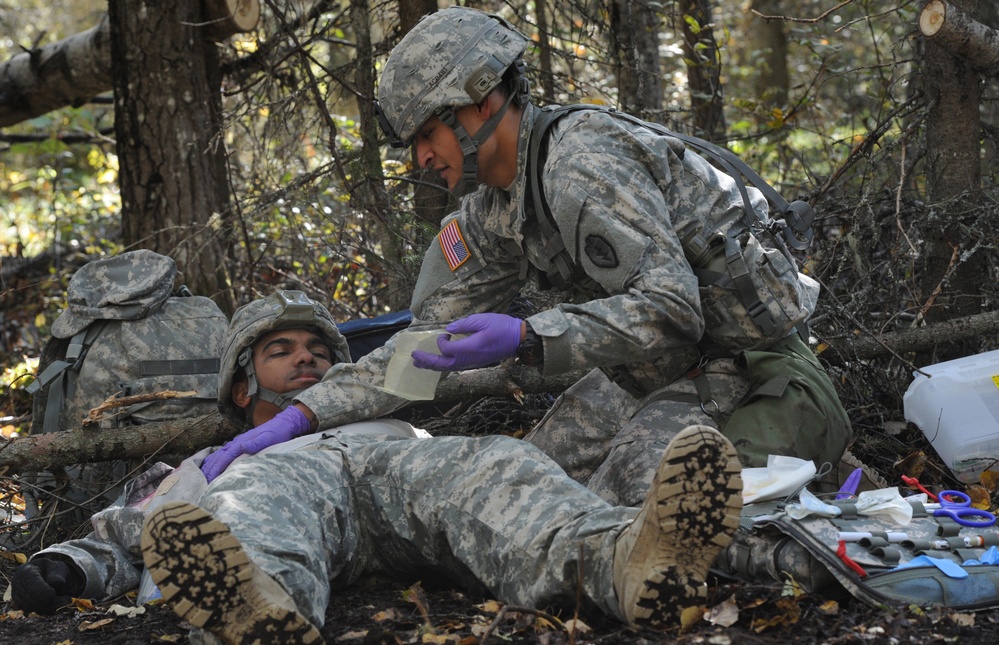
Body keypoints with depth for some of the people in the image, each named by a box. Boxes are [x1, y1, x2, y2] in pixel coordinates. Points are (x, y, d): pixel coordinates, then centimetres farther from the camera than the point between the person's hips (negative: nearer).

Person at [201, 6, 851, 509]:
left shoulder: (579, 164, -25)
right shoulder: (491, 215, 4)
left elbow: (670, 309, -30)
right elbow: (427, 342, 3)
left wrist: (527, 338, -36)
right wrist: (299, 416, -6)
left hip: (737, 357, -9)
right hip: (654, 372, 9)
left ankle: (796, 435, -1)